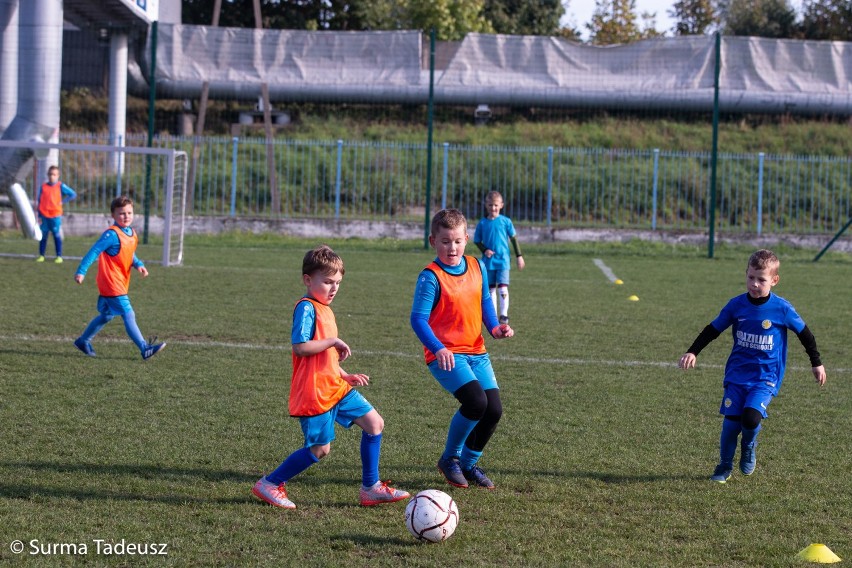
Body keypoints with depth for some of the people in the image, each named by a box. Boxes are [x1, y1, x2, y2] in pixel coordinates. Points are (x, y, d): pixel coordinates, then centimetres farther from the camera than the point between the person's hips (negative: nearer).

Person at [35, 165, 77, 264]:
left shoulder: (60, 186, 0)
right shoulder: (43, 186, 7)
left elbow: (73, 194, 1)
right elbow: (39, 201, 11)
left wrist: (62, 201, -5)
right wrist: (39, 215, 7)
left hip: (56, 215, -2)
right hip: (44, 215, 2)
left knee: (57, 236, 0)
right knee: (43, 236, 6)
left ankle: (59, 256, 4)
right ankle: (41, 255, 14)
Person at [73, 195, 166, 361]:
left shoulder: (132, 234, 10)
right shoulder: (112, 235, -17)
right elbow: (94, 252, -19)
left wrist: (139, 265, 0)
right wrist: (81, 272, -25)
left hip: (121, 284, 10)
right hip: (111, 284, -10)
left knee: (106, 315, 21)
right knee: (129, 315, -12)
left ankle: (83, 341, 36)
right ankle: (145, 349, -14)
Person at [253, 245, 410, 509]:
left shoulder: (324, 309, 17)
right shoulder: (306, 308, -14)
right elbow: (300, 347, -25)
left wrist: (346, 376, 16)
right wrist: (334, 341, -19)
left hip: (336, 388, 10)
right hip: (314, 393, -10)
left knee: (374, 423, 4)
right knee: (320, 449, -5)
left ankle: (370, 488, 10)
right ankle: (269, 484, 9)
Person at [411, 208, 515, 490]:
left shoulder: (477, 267, 7)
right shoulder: (431, 277, -13)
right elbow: (418, 319, -16)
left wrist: (495, 327, 2)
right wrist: (438, 349, -29)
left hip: (476, 352, 7)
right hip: (445, 354, -7)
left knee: (494, 409, -2)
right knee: (476, 401, -25)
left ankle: (469, 463, 22)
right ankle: (449, 459, -1)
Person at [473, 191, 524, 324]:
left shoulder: (505, 221, -2)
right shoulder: (482, 223, 2)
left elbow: (513, 238, 5)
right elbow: (477, 241, 7)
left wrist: (519, 256, 5)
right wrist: (484, 250, -11)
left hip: (503, 261, -2)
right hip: (488, 262, 2)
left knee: (503, 289, -11)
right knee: (491, 289, 8)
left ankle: (504, 315, -7)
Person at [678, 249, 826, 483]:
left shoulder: (782, 309, -8)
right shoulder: (736, 305, -2)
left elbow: (804, 333, 6)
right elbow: (713, 330, 8)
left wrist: (816, 363, 13)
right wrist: (692, 352, -2)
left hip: (766, 377, -2)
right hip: (737, 374, 2)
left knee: (751, 418, -22)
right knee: (731, 422, -7)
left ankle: (749, 446, 14)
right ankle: (724, 467, 17)